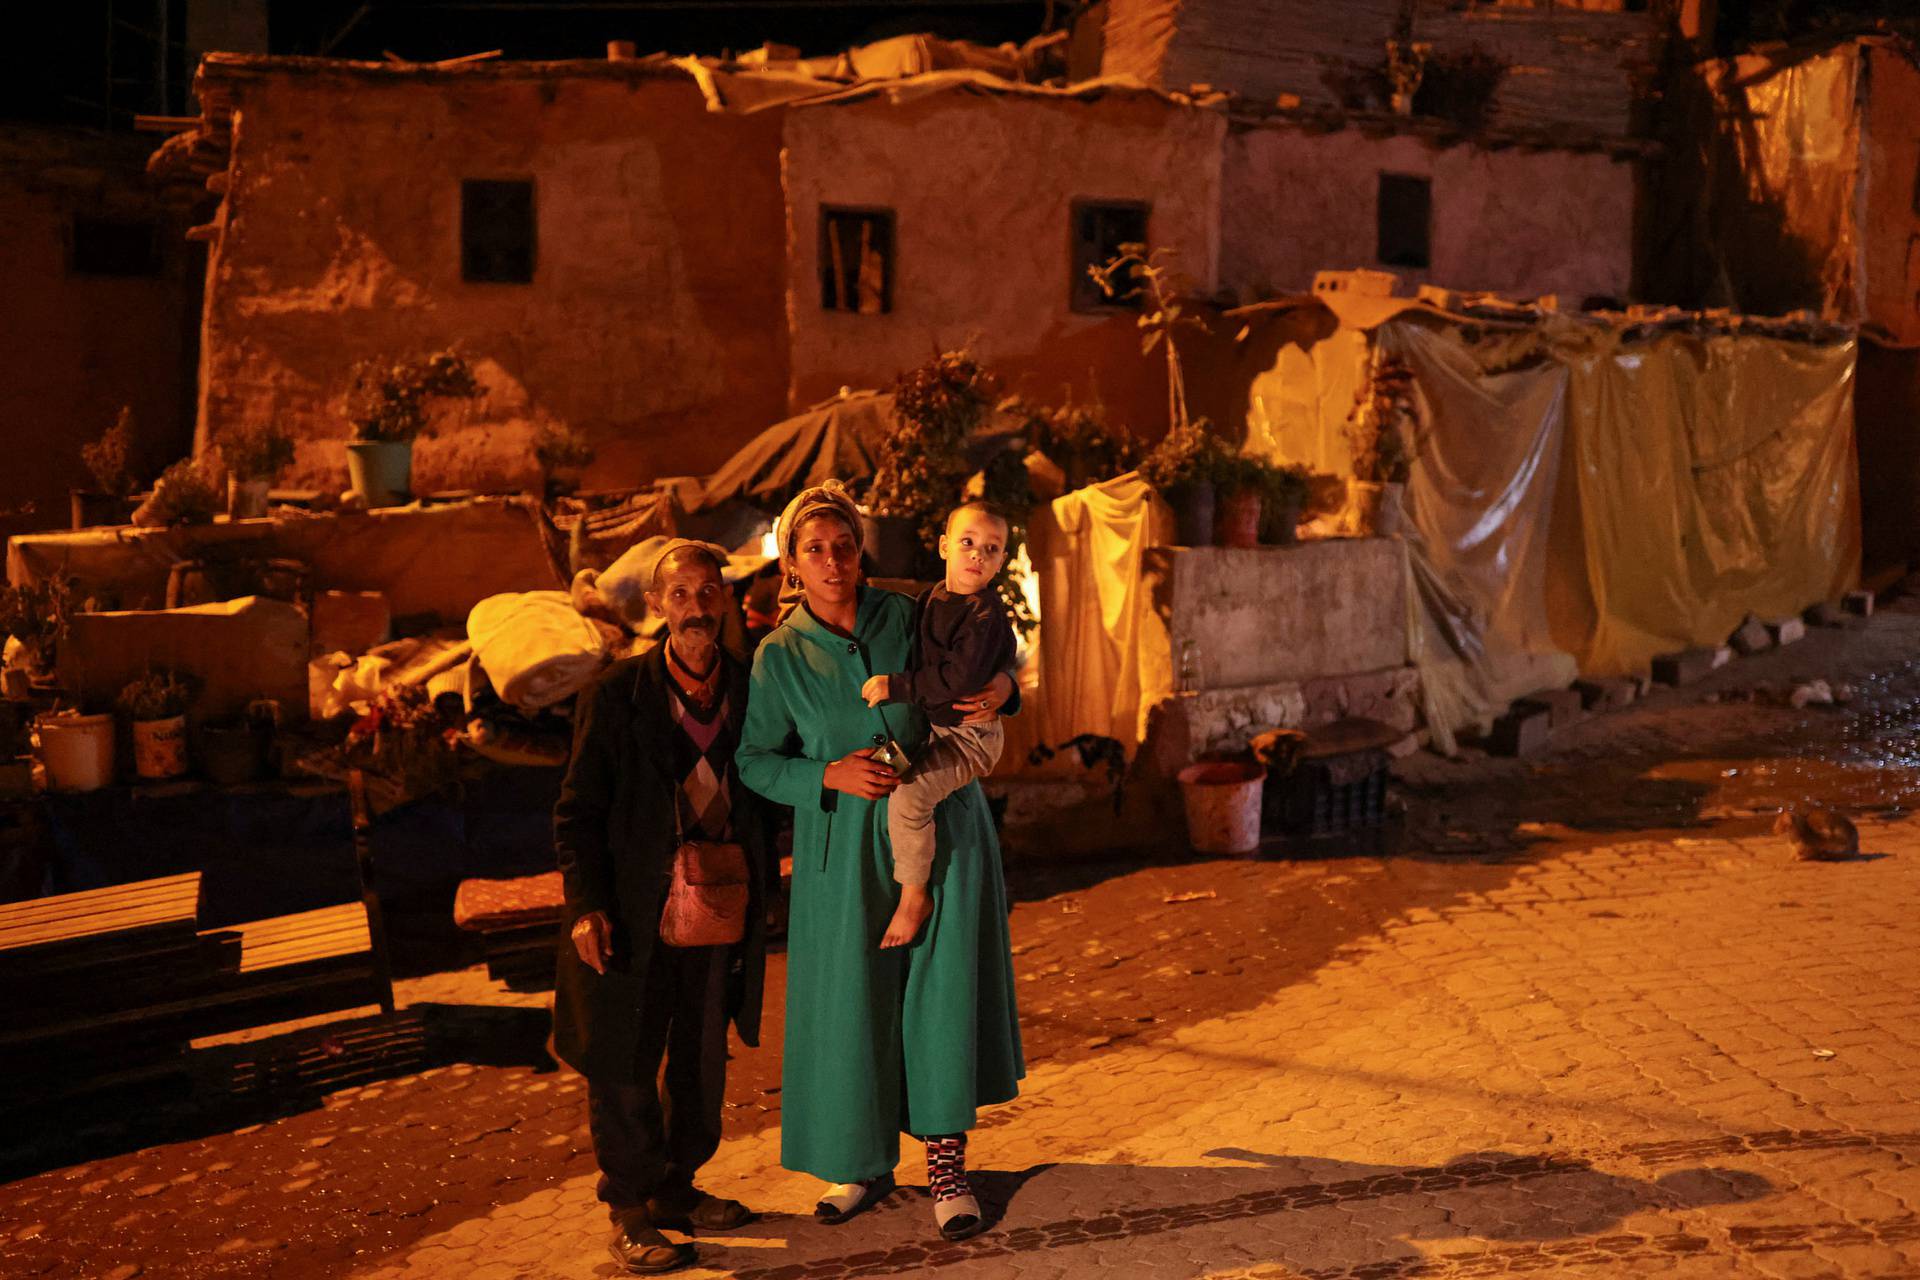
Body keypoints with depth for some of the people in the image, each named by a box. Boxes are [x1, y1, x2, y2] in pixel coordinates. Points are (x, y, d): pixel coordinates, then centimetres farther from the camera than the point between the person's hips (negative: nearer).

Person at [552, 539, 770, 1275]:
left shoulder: (749, 690, 2)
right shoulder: (617, 695, -7)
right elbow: (577, 812, -5)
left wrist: (757, 892, 5)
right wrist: (586, 905, -14)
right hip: (636, 915, -4)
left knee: (702, 1062, 15)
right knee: (623, 1066, 4)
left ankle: (677, 1188, 33)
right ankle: (629, 1210, 20)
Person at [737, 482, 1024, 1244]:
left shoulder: (906, 618, -1)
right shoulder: (779, 655, -2)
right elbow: (755, 760, 1)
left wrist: (1000, 686, -8)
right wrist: (831, 775, -14)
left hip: (939, 828, 0)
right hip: (846, 845, 0)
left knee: (942, 988, -2)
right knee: (852, 1002, 5)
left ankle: (945, 1166, 7)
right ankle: (865, 1164, 23)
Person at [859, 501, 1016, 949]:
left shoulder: (986, 613, -20)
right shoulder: (930, 600, 6)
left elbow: (958, 679, -29)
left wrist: (895, 686, -25)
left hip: (971, 735, -10)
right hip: (935, 727, 10)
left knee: (907, 795, -27)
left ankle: (914, 897, -13)